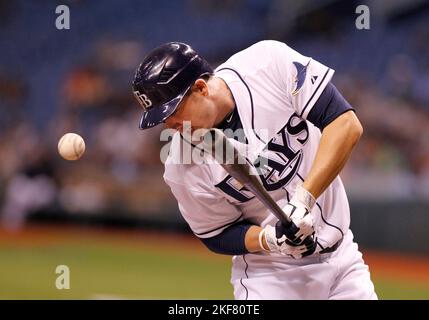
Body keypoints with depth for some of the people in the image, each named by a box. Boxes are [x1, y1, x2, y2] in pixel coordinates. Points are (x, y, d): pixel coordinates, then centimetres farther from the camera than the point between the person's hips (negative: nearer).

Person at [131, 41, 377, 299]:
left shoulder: (270, 62, -17)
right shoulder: (182, 168, -16)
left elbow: (347, 124, -18)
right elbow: (219, 237, -4)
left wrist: (303, 198, -26)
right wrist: (271, 239, -23)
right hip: (268, 275, -2)